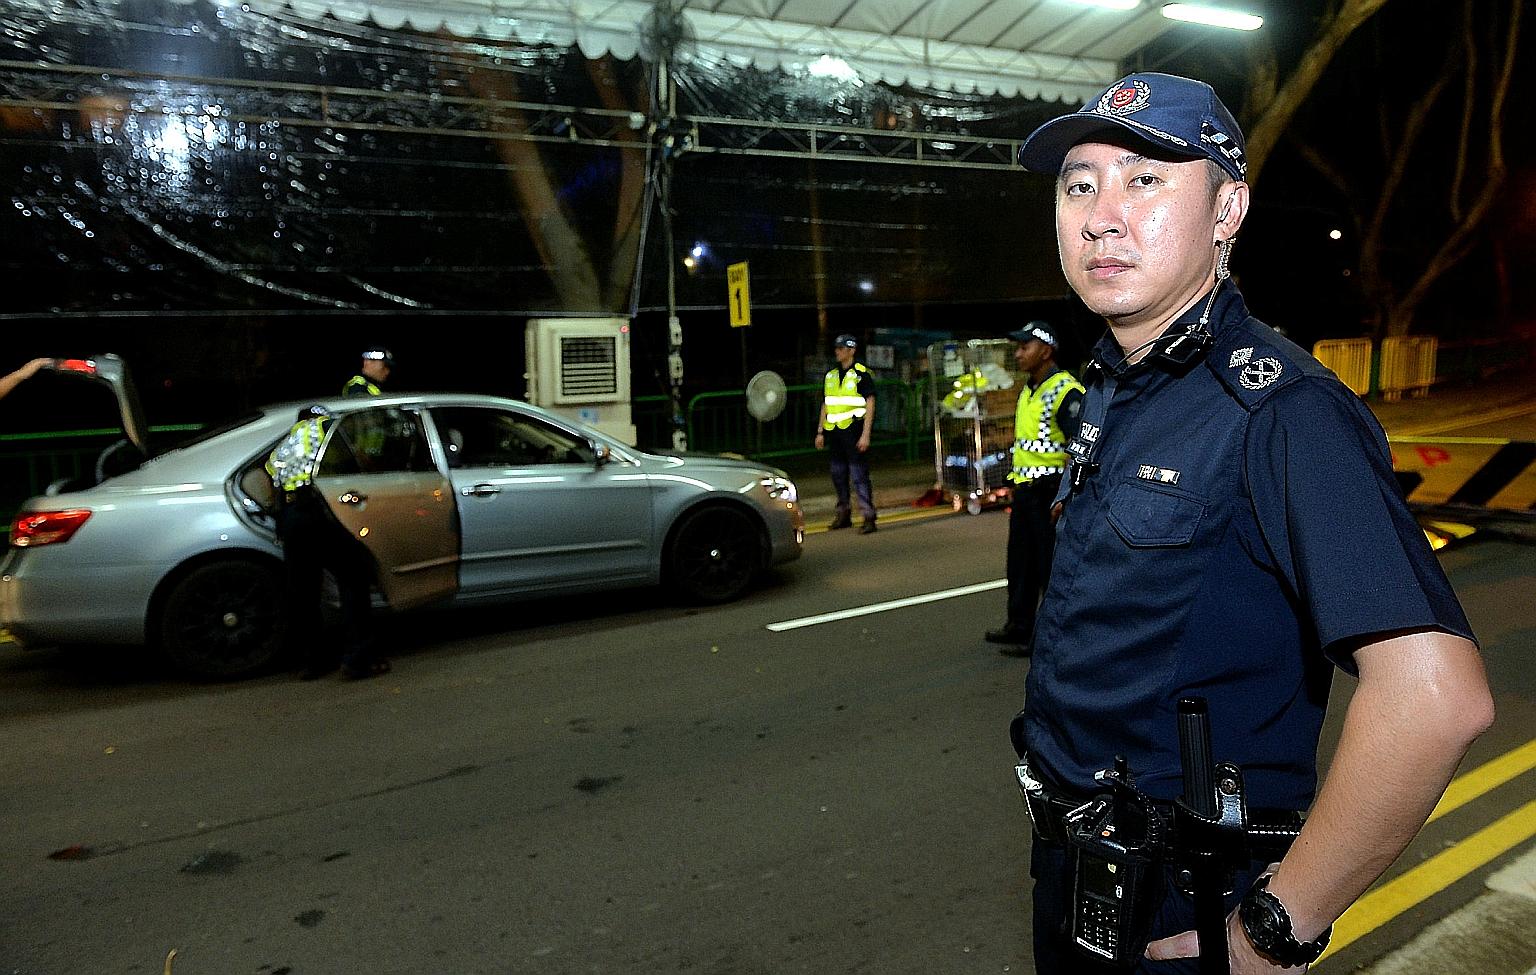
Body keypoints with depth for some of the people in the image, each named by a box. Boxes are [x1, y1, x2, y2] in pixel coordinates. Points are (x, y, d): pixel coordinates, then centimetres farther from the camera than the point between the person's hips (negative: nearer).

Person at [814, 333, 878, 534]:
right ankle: (843, 514, 24)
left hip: (853, 430, -7)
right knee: (838, 475, 12)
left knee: (859, 475, -8)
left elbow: (870, 405, -8)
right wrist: (820, 432, 16)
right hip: (834, 431, 7)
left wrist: (865, 434, -15)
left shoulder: (862, 374, -4)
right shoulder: (830, 375, 15)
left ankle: (868, 517, -5)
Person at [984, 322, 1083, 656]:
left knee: (1050, 566, -2)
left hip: (1049, 490, -10)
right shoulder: (1028, 391, 16)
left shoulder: (1066, 391, -16)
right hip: (1024, 490, 10)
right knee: (1020, 563, 18)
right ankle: (1019, 626, 32)